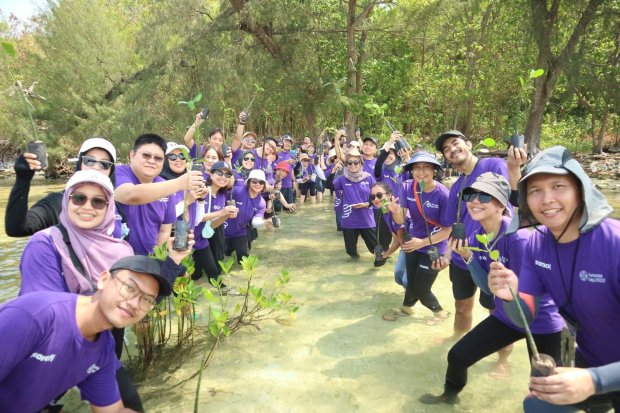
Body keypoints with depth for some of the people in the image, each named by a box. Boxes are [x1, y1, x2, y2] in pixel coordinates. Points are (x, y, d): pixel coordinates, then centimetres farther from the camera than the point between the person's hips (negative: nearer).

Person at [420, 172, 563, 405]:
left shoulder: (518, 236, -28)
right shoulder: (476, 238, -6)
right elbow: (488, 288, -8)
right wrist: (467, 256, -18)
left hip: (541, 323, -6)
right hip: (506, 317, 6)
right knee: (457, 356, 8)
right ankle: (450, 395, 38)